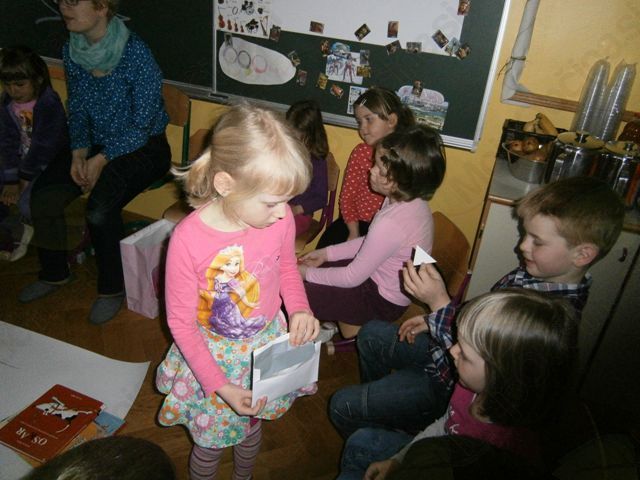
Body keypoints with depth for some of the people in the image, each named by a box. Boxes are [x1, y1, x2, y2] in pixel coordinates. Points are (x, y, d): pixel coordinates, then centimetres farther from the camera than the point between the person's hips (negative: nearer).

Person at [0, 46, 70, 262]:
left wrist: (24, 179, -16)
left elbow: (43, 146, -20)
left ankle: (28, 233, 6)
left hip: (50, 163, -7)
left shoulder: (49, 104, -20)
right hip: (21, 160, 7)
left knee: (27, 201, -26)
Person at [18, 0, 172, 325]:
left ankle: (112, 287, -3)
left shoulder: (135, 53, -20)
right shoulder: (72, 50, 0)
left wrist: (102, 160, -20)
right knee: (43, 194, -11)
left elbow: (142, 125, -17)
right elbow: (77, 110, 9)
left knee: (99, 209, -28)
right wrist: (79, 152, -7)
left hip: (142, 147, -6)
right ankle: (54, 273, 13)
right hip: (97, 144, 6)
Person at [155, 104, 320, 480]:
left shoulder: (280, 219, -21)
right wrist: (219, 385, -18)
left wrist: (299, 309, -15)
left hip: (268, 345, 4)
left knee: (252, 425, 28)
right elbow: (181, 321, -17)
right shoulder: (189, 239, -30)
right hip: (213, 356, -3)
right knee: (211, 443, 18)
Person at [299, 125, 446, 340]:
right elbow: (369, 242, 6)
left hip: (383, 301, -8)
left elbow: (352, 277, -23)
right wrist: (326, 253, 5)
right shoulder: (411, 200, -9)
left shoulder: (390, 224, -36)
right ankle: (342, 322, 25)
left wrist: (308, 273, -10)